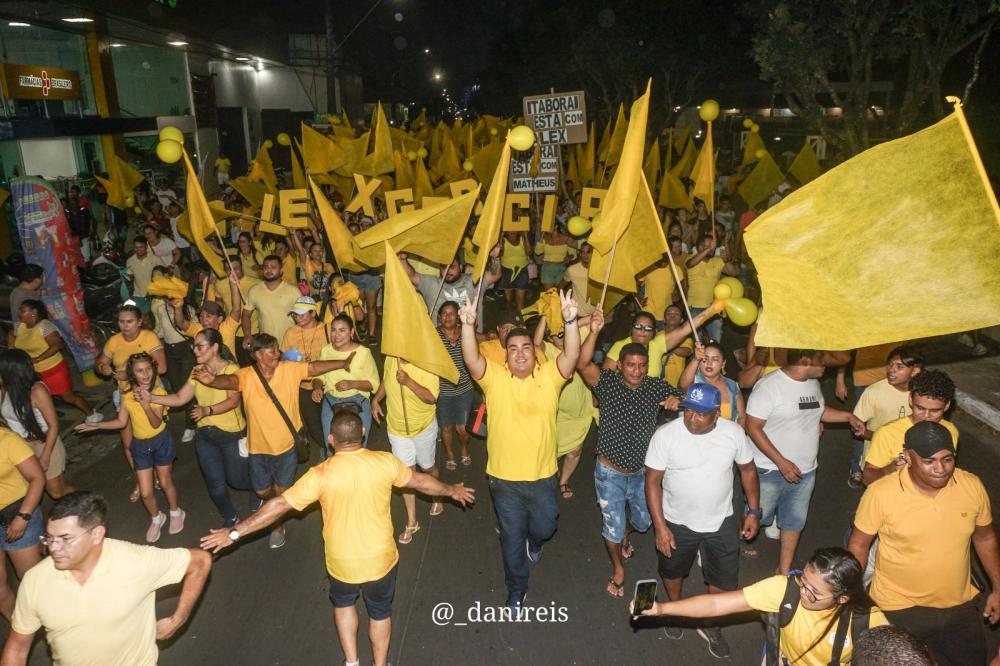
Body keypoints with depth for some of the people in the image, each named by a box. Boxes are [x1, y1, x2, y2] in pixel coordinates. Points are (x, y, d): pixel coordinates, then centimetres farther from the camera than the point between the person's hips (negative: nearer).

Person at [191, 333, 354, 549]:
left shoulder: (290, 369, -13)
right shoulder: (246, 376, -20)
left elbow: (315, 367, -8)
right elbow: (229, 380, -39)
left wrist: (344, 363, -14)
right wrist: (212, 380, -62)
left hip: (287, 444, 0)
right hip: (259, 446, 0)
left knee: (282, 489, 16)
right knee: (262, 490, 20)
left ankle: (278, 526, 42)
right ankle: (277, 502, 57)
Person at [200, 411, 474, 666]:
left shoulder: (322, 474, -21)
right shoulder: (384, 462, -15)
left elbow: (279, 505, -17)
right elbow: (421, 481, -1)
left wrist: (234, 533, -7)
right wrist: (452, 491, 17)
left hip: (342, 563, 0)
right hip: (380, 559, 1)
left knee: (343, 602, 31)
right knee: (380, 611, 25)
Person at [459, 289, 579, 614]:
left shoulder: (549, 376, -6)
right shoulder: (494, 378, -9)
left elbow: (571, 356, -21)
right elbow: (471, 359, -25)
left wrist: (570, 321, -36)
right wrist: (468, 325, -40)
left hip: (543, 476, 1)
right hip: (504, 478, -1)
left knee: (544, 527, 21)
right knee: (512, 539, 16)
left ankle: (534, 540, 60)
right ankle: (516, 591, 39)